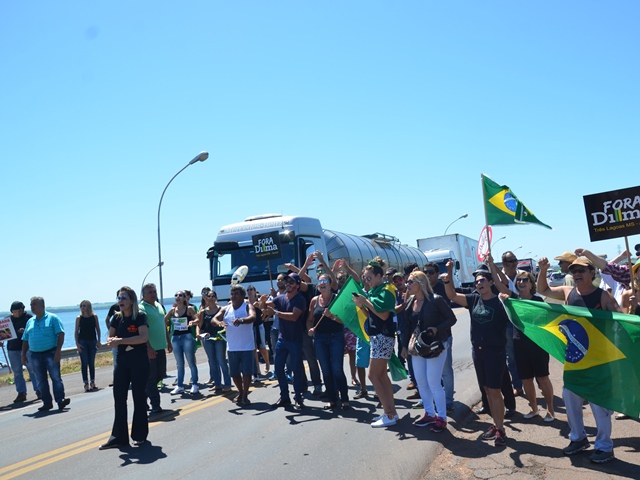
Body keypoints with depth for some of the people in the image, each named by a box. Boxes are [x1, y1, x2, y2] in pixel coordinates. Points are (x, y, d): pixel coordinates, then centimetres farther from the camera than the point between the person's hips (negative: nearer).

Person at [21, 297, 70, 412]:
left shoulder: (52, 318, 0)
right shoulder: (30, 321, 15)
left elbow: (60, 334, -7)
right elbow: (25, 340, 17)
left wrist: (58, 350, -16)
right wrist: (23, 354, 9)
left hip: (50, 353, -5)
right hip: (34, 355, 5)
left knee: (56, 377, -7)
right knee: (41, 380, 7)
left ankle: (60, 400, -9)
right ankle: (47, 402, 12)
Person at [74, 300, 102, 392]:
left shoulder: (94, 317, 1)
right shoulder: (79, 318, -1)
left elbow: (98, 329, 4)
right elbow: (76, 331, -1)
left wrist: (98, 341, -3)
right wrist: (77, 343, -8)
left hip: (93, 341, 1)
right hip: (82, 342, -1)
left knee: (92, 363, 7)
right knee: (84, 363, -1)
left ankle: (92, 382, 15)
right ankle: (86, 384, 2)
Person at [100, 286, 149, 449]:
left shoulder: (140, 316, -9)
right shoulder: (117, 317, 7)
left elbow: (144, 337, -22)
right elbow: (110, 338, 12)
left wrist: (121, 341, -24)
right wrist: (111, 341, -12)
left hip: (139, 361, -5)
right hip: (122, 361, 5)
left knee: (139, 397, 4)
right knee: (119, 397, 3)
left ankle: (139, 435, 16)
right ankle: (118, 437, 10)